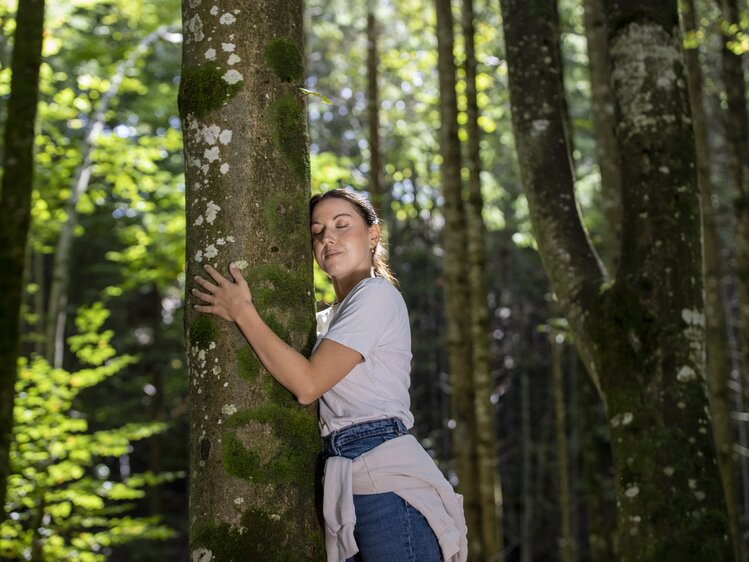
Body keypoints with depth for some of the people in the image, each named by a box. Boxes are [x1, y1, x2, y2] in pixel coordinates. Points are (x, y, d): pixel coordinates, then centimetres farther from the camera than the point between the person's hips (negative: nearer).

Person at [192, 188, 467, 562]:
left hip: (387, 481, -8)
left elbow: (307, 384, -14)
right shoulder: (328, 320, 22)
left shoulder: (376, 294, -5)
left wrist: (243, 312, -9)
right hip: (346, 485, 9)